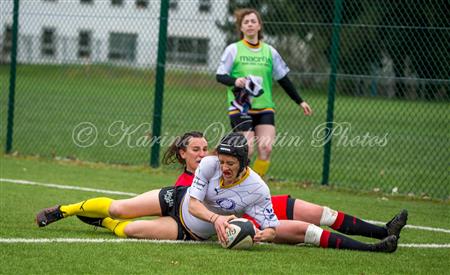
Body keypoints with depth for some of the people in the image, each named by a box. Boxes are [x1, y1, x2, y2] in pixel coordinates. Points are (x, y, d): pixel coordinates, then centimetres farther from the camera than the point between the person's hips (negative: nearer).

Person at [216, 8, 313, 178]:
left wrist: (300, 102, 13)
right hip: (240, 108, -3)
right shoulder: (233, 50, 0)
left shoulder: (270, 51, 8)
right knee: (247, 151, -14)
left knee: (266, 149, -13)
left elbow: (283, 79, 14)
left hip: (264, 109, 3)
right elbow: (220, 76, -2)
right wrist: (235, 81, -23)